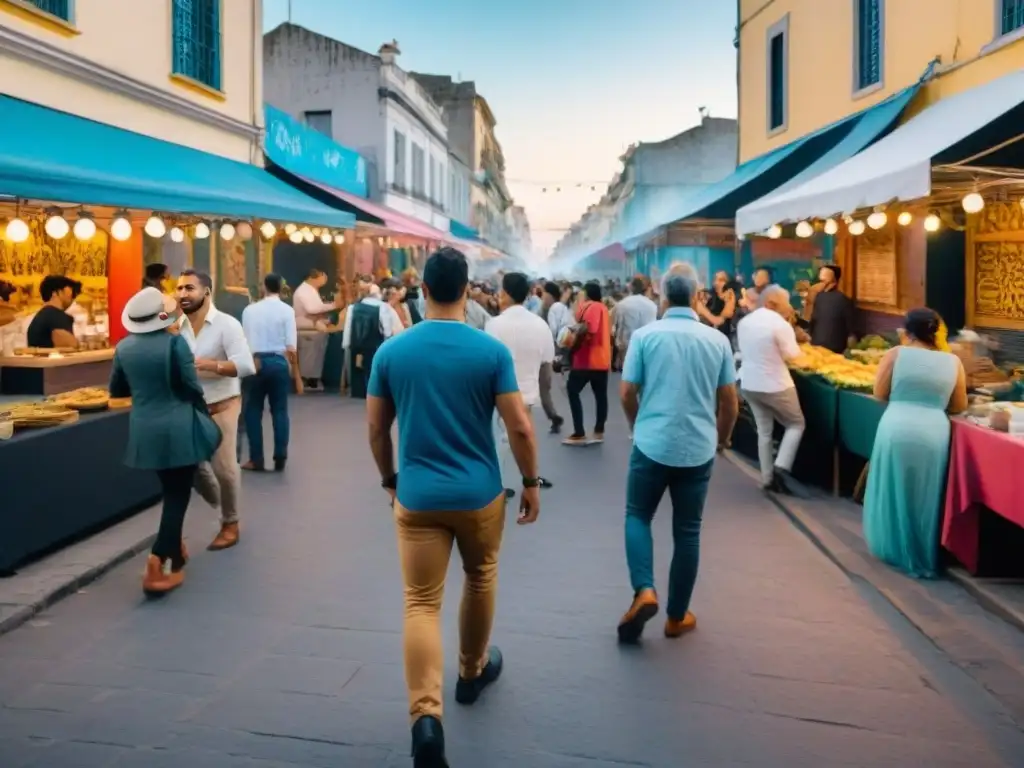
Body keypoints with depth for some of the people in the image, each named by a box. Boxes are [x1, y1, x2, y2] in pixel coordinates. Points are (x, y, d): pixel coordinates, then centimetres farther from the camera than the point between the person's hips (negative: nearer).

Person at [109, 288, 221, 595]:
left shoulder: (124, 347, 2)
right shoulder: (175, 343, -15)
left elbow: (116, 390, 12)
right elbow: (192, 387, -10)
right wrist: (204, 420, 6)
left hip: (145, 431, 6)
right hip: (177, 429, -6)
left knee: (171, 492, 22)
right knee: (178, 495, 2)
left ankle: (174, 552, 33)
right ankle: (158, 561, -10)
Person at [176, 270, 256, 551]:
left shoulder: (226, 324, -15)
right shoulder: (178, 326, 3)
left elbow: (246, 365, -25)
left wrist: (208, 364, -34)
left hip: (221, 406, -5)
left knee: (224, 466, -1)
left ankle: (230, 524, 18)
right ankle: (218, 507, 36)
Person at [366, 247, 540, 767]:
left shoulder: (391, 350, -3)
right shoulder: (492, 350, -8)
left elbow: (376, 428, 4)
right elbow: (519, 427, -10)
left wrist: (390, 479, 18)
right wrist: (531, 482, 4)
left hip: (417, 495, 0)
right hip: (479, 492, 0)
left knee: (421, 604, 3)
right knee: (481, 578, 24)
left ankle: (425, 717, -13)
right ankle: (473, 672, 43)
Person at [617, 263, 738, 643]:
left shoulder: (645, 335, -5)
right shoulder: (717, 340, 0)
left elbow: (627, 394, -1)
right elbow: (729, 402, 5)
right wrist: (721, 439, 23)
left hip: (652, 444, -1)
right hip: (699, 449, 2)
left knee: (637, 516, 16)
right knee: (687, 531, 11)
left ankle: (644, 591, -4)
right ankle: (677, 616, 20)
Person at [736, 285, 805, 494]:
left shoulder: (744, 322, 5)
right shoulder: (780, 323, -17)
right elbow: (792, 354, -10)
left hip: (749, 384, 7)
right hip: (775, 385, -6)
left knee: (764, 431, 15)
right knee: (796, 424, 11)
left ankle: (767, 478, 16)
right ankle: (781, 467, -3)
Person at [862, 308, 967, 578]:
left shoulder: (895, 354, 0)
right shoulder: (953, 361, 6)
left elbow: (880, 394, 2)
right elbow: (959, 406, 11)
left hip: (897, 430, -1)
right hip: (933, 433, 2)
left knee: (895, 493, 14)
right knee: (925, 498, 13)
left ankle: (892, 549, 25)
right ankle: (924, 558, 22)